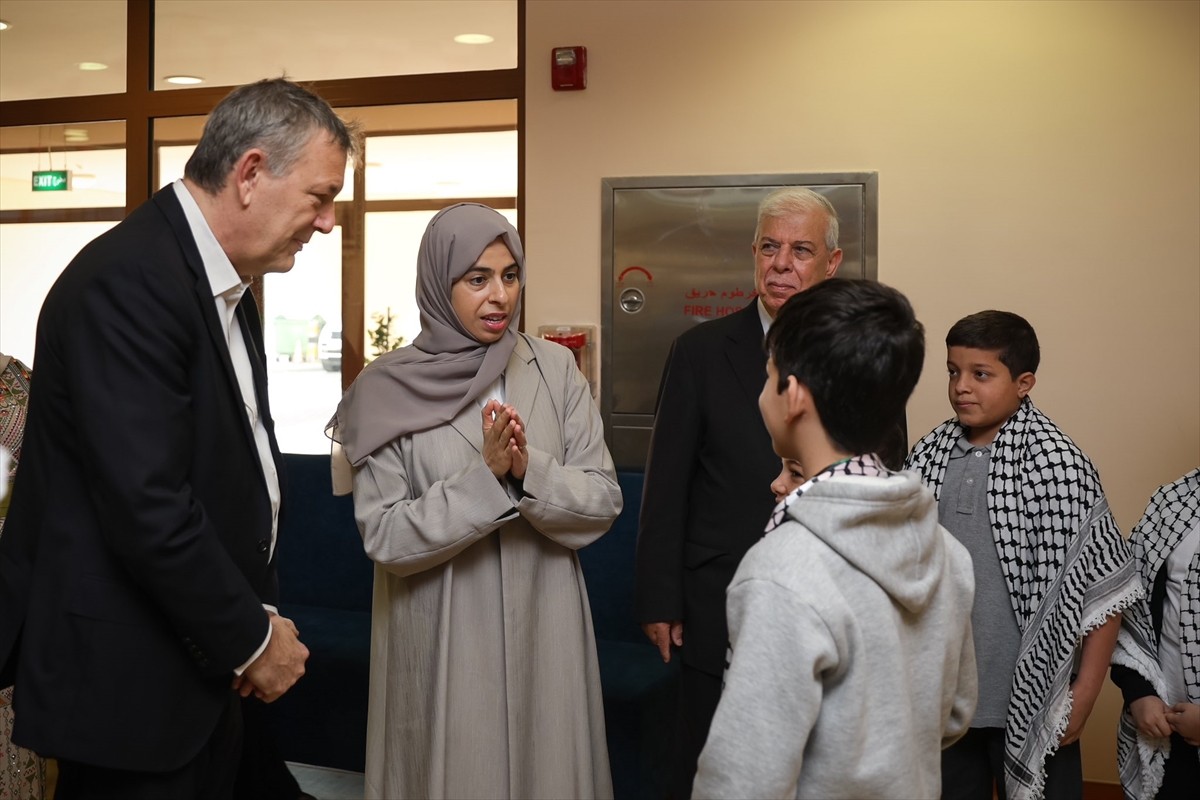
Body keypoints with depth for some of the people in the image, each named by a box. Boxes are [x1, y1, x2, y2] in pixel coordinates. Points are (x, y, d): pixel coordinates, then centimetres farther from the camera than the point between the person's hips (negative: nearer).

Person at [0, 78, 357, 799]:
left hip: (201, 662, 9)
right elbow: (148, 509, -26)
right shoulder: (127, 281, -21)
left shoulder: (227, 286, 10)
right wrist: (252, 638, -14)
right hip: (127, 681, -9)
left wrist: (257, 614, 4)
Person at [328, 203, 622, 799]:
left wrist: (531, 471, -20)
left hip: (543, 629, 2)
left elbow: (604, 499, -2)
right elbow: (384, 538, -10)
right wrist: (484, 478, -21)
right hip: (441, 639, -2)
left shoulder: (555, 369, 0)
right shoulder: (387, 390, -7)